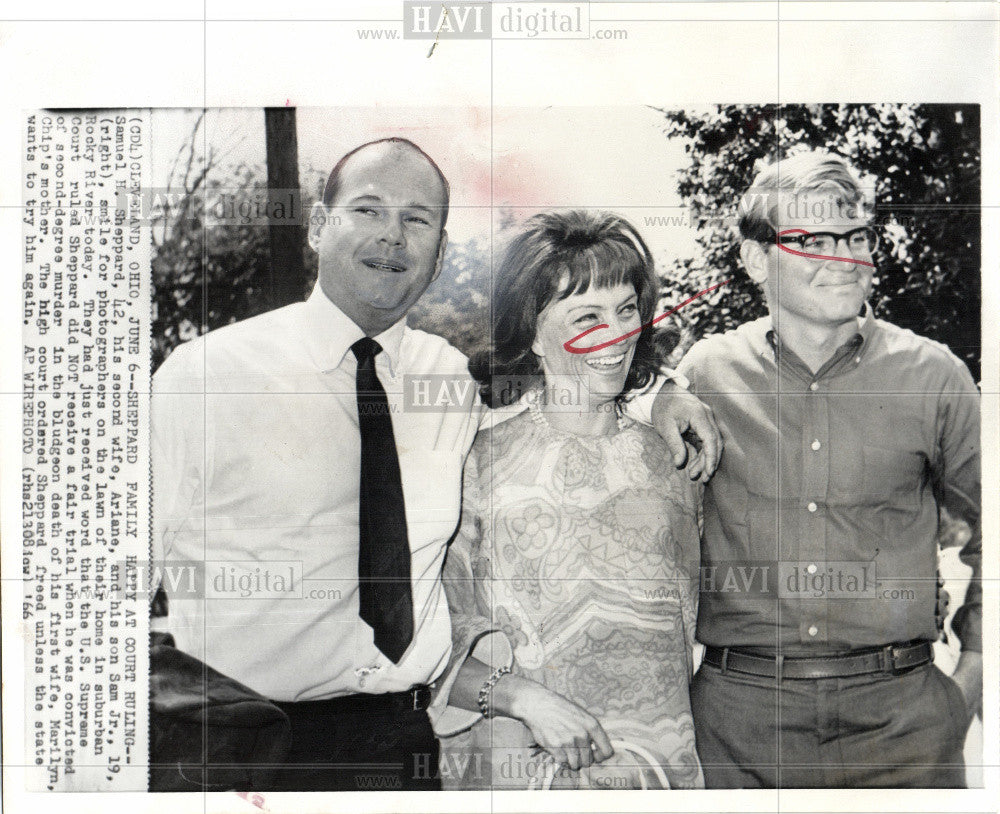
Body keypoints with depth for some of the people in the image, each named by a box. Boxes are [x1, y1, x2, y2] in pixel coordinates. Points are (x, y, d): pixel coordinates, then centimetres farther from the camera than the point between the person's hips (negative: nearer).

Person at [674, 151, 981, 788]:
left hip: (899, 712, 1)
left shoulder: (932, 376, 1)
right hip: (738, 714, 0)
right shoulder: (705, 375, 1)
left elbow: (989, 523, 14)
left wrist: (975, 664, 8)